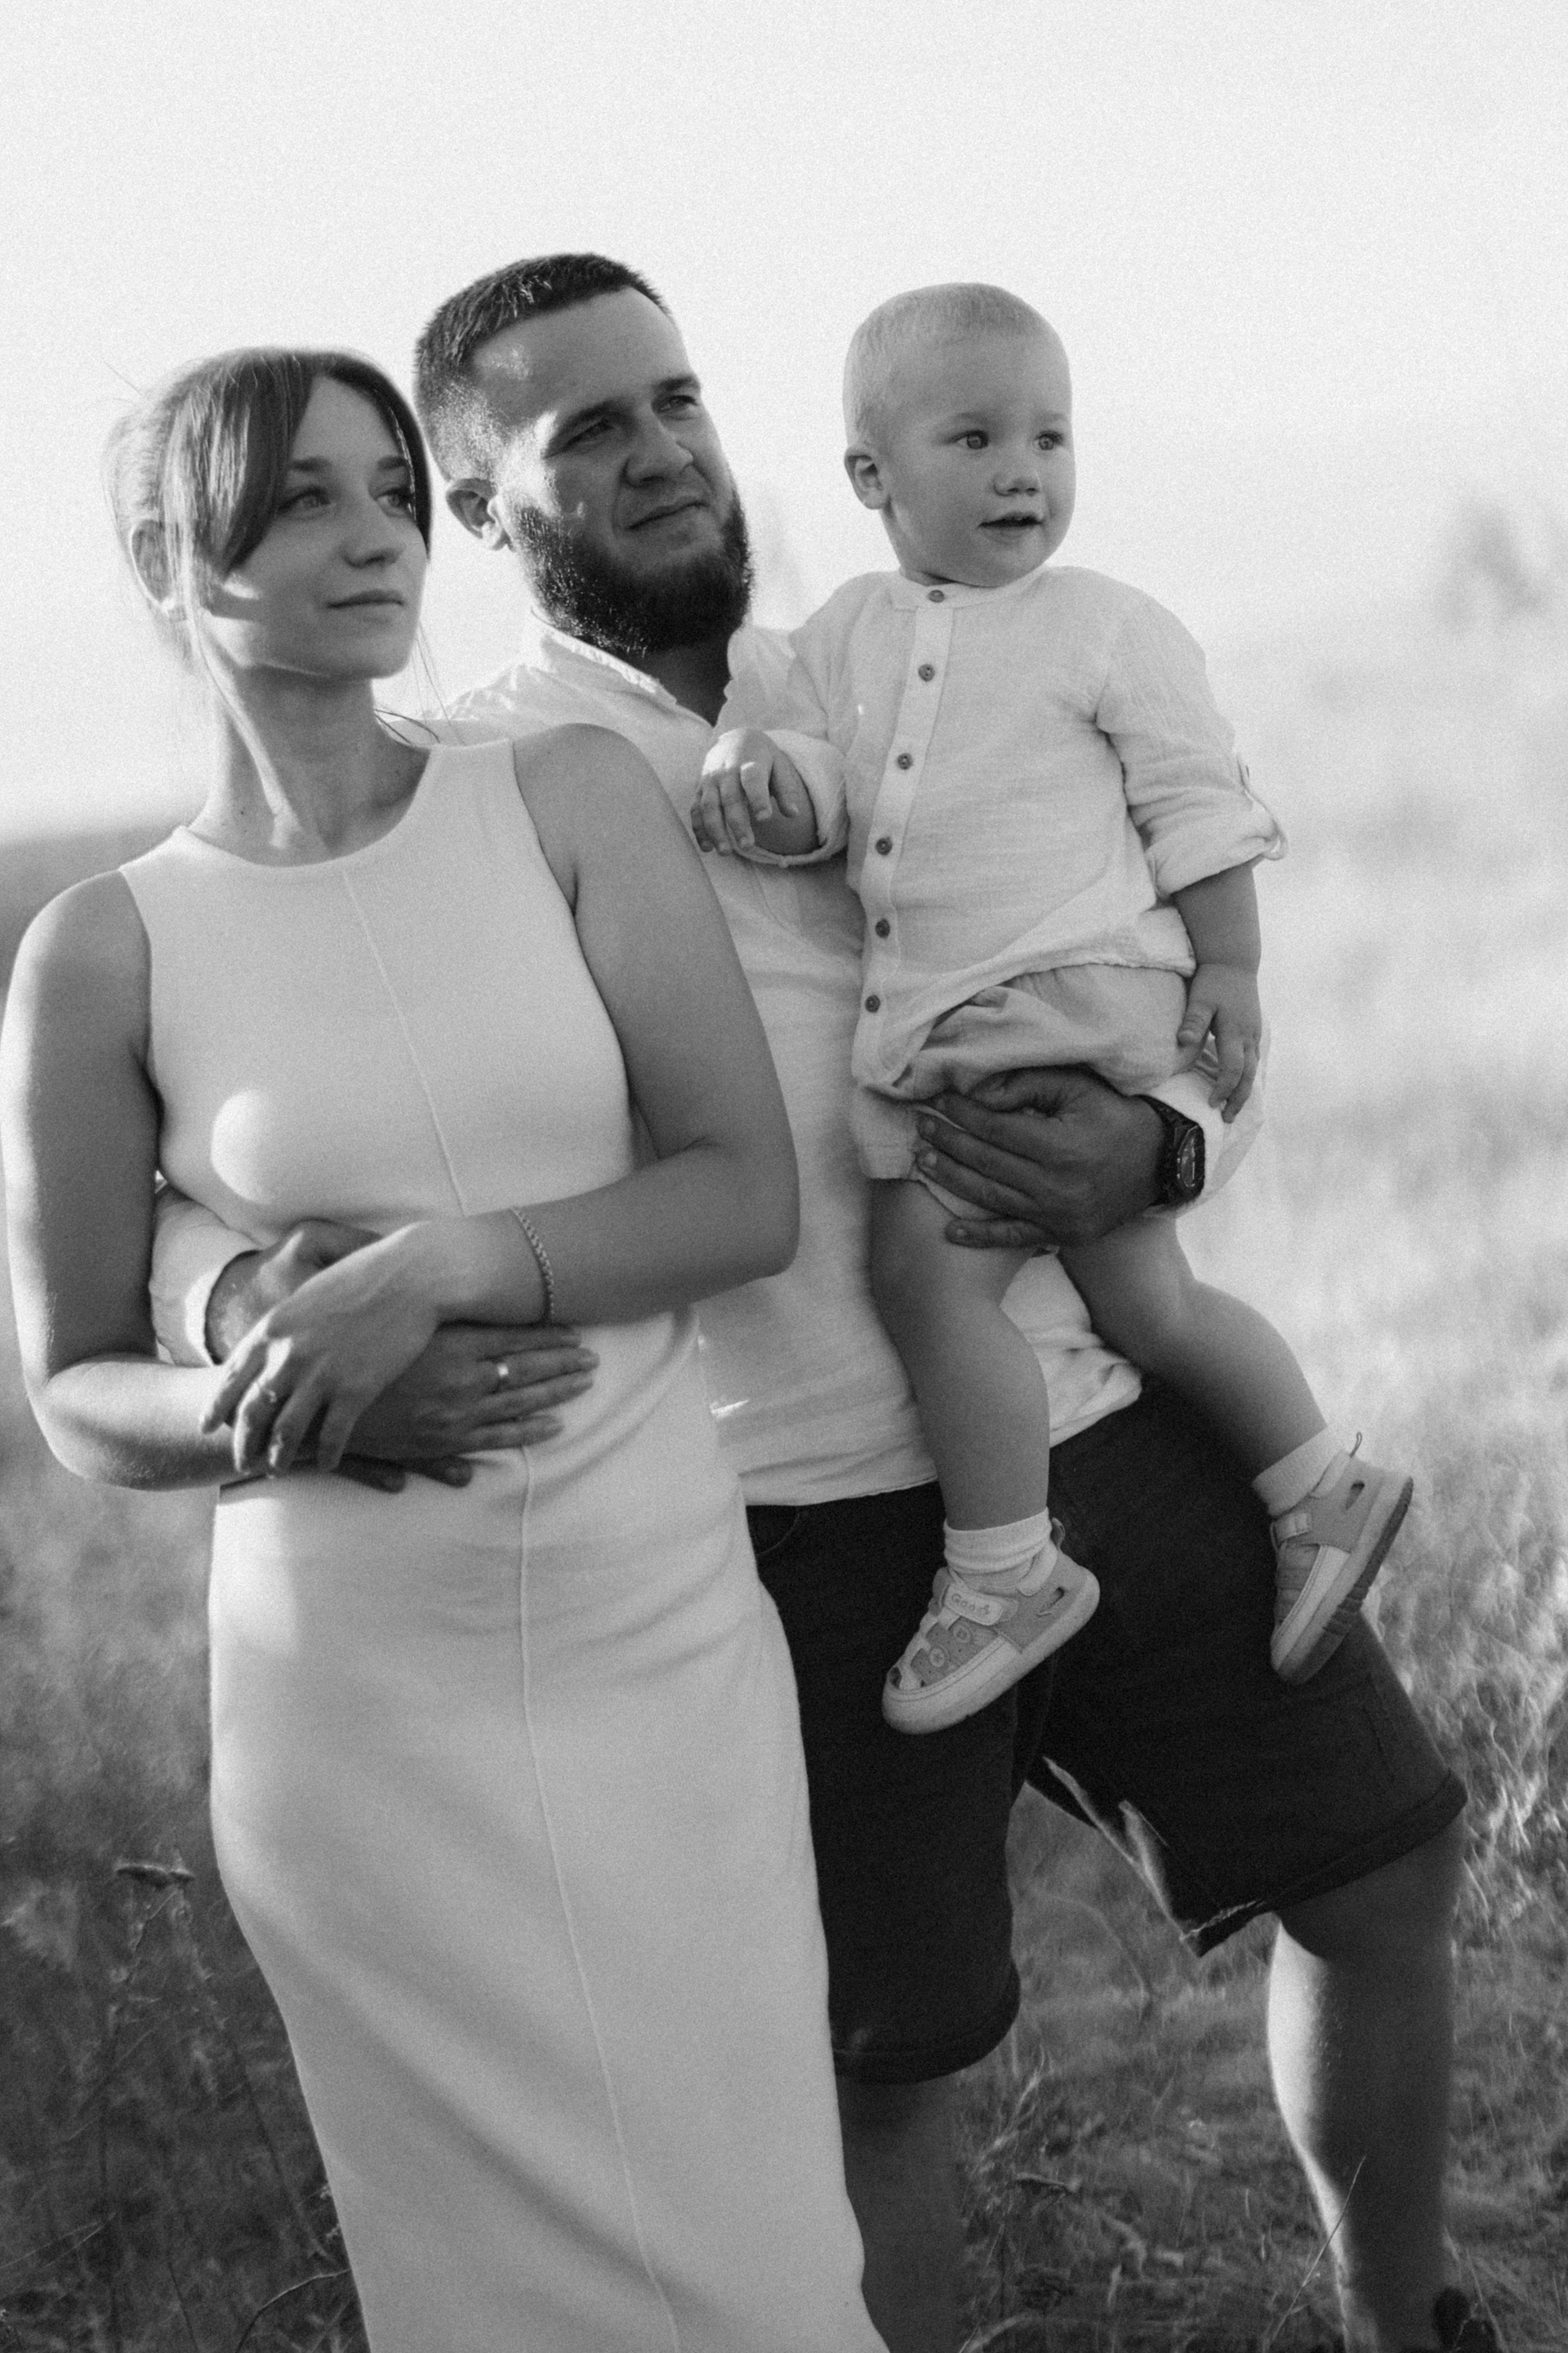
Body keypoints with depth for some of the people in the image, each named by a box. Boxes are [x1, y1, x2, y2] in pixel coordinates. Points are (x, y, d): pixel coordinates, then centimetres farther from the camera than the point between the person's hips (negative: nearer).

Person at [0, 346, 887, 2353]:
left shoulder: (570, 802, 1)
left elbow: (749, 1196, -4)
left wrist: (452, 1264, -19)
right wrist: (244, 1411, -17)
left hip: (667, 1642, 1)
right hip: (359, 1698, -1)